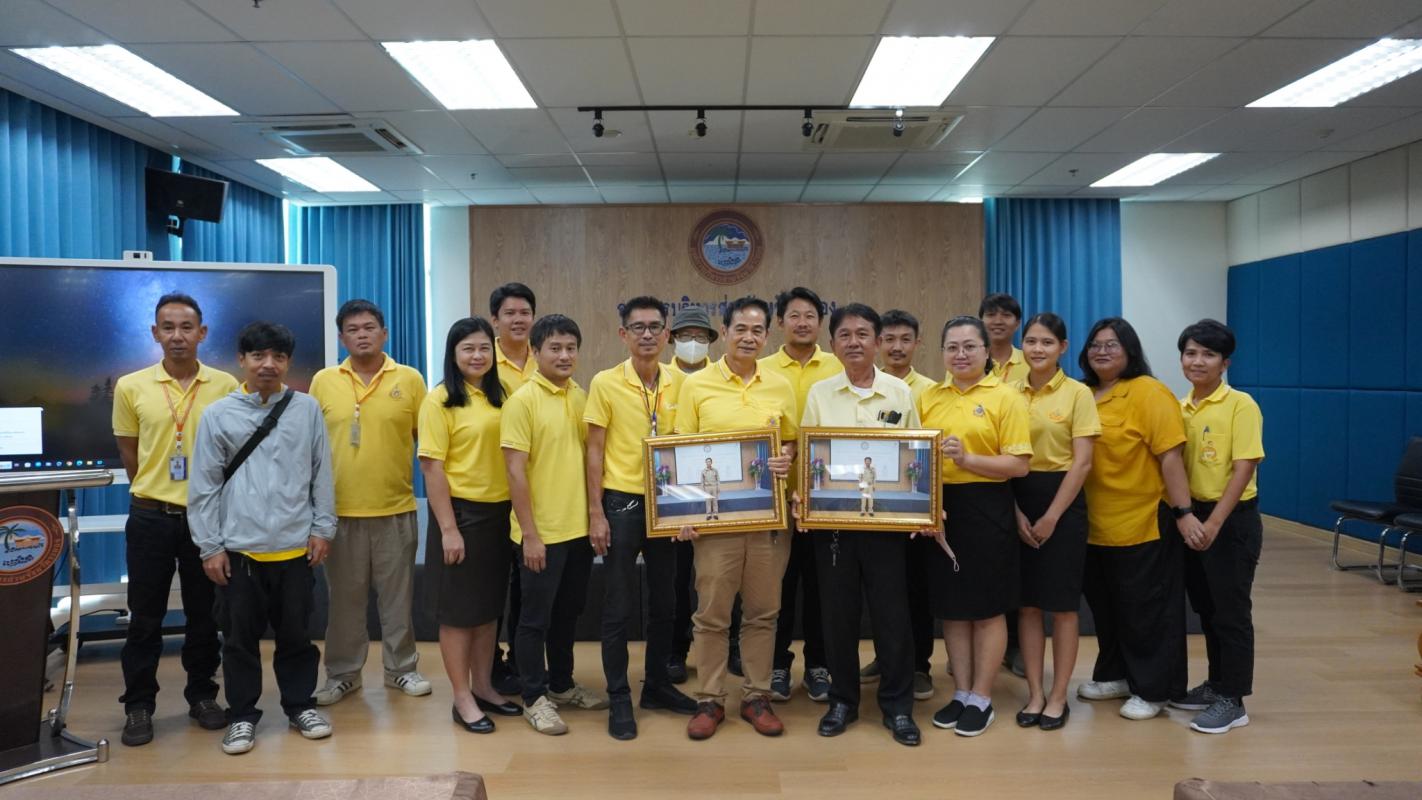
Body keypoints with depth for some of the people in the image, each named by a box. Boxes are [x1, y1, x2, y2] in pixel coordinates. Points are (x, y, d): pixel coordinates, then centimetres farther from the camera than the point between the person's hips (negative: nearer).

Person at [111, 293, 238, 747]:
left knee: (204, 613, 10)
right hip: (150, 516, 0)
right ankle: (138, 705, 19)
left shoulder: (226, 386, -2)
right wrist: (156, 493, 10)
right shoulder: (131, 387, -1)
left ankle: (202, 695, 25)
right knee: (145, 616, 7)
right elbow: (129, 454, 8)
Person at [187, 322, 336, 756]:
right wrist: (210, 546, -2)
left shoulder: (307, 408, 1)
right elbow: (204, 485, 1)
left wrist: (323, 528, 2)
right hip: (239, 548, 0)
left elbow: (321, 473, 5)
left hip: (294, 546, 0)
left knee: (296, 633, 12)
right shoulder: (218, 414, -1)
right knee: (240, 637, 9)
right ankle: (242, 715, 24)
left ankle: (300, 705, 28)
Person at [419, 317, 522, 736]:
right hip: (460, 512, -6)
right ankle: (462, 699, 15)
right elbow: (432, 468, -12)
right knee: (458, 609, 4)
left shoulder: (498, 398, 7)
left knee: (490, 605, 14)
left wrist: (517, 512, 7)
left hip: (499, 513, 6)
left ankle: (484, 687, 28)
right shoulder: (439, 400, -9)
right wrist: (447, 528, -15)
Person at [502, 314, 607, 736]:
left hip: (579, 527, 6)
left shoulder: (582, 397, 6)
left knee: (568, 612, 18)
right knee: (536, 617, 6)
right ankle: (534, 698, 20)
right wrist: (529, 534, -16)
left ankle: (561, 684, 34)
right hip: (542, 532, -6)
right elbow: (515, 471, -14)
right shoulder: (523, 400, -12)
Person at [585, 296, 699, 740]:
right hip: (621, 502, -4)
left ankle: (657, 684, 30)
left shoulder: (680, 382, 2)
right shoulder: (605, 383, -7)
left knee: (664, 600, 13)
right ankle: (619, 698, 14)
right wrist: (595, 513, -10)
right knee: (620, 605, 1)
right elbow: (595, 451, -5)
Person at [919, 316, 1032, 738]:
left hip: (986, 508, -4)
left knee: (988, 606, 5)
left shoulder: (1006, 397, -5)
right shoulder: (928, 398, 9)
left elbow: (1019, 465, -10)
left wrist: (967, 458, -21)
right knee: (951, 604, 12)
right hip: (939, 507, 5)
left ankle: (982, 699, 18)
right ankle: (961, 693, 26)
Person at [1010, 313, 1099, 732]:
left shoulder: (1077, 393, -5)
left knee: (1062, 603, 4)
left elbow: (1082, 462, -9)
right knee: (1027, 602, 7)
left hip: (1062, 500, -3)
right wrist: (1016, 511, -7)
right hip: (1017, 501, 3)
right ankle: (1034, 693, 18)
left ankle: (1058, 696, 16)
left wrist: (1051, 516, -12)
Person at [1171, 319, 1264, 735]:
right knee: (1205, 607, 15)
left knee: (1231, 610, 1)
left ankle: (1233, 701, 10)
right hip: (1192, 517, 6)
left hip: (1232, 519, -6)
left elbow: (1243, 469, -16)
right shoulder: (1179, 409, 7)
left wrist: (1214, 523, -21)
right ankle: (1216, 684, 29)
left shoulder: (1240, 405, -11)